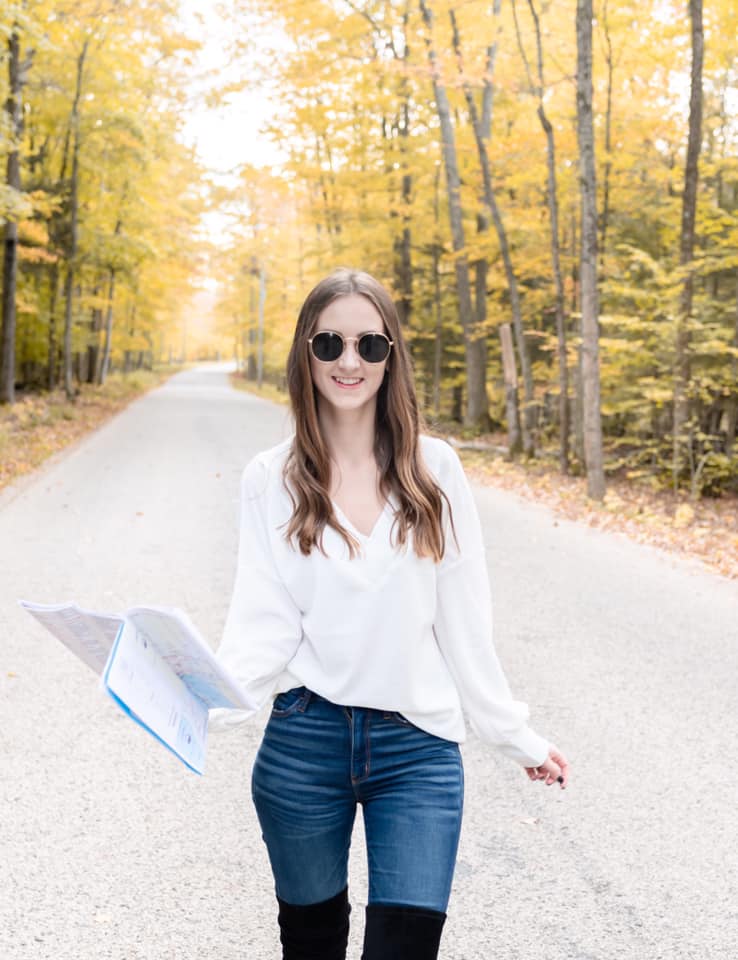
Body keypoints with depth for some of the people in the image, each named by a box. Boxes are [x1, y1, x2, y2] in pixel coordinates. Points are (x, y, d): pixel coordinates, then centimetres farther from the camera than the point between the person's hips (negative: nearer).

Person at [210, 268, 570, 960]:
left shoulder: (434, 469, 2)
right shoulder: (271, 478, 0)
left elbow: (463, 622, 6)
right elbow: (264, 616, -5)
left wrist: (516, 735, 7)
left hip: (418, 747, 0)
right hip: (303, 741, 0)